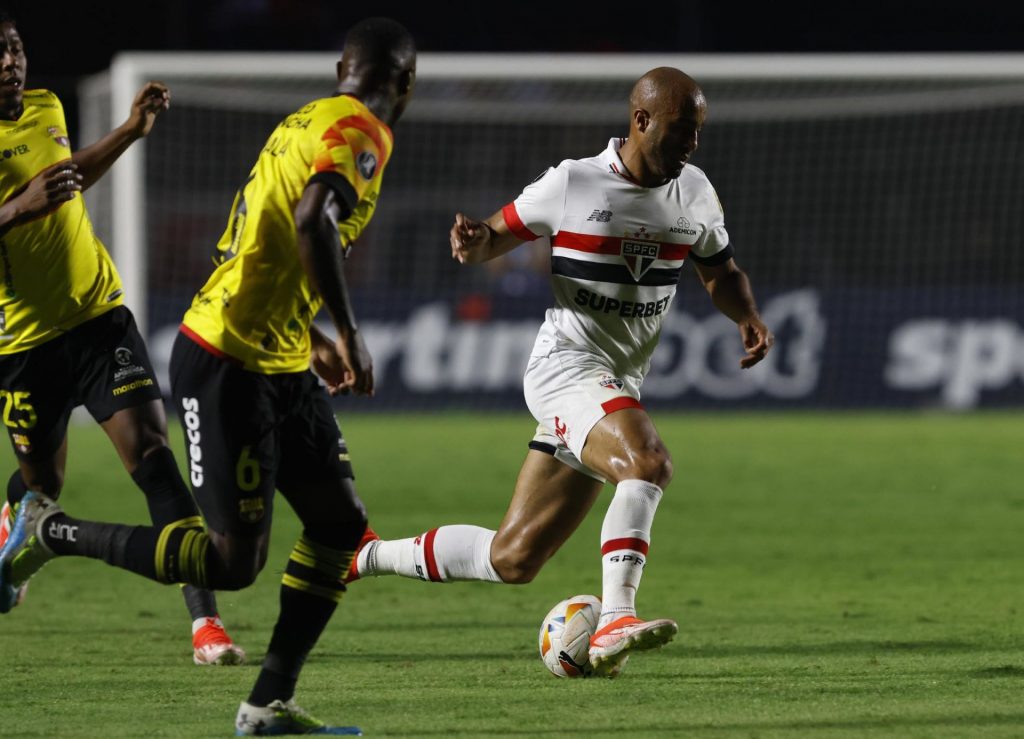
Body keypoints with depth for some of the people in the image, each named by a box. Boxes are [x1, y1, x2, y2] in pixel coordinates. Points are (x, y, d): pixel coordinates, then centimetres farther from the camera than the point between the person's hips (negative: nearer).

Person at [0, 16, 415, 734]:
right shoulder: (360, 132, -12)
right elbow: (312, 220, -31)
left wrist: (313, 341, 31)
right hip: (229, 369, -10)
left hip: (279, 365, 10)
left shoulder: (306, 122, 16)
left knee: (342, 523, 8)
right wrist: (350, 335, -25)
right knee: (233, 561, -8)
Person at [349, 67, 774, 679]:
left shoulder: (694, 193, 7)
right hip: (566, 368, -6)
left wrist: (749, 317, -1)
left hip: (620, 388, 6)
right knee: (649, 463, -35)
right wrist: (474, 242, -21)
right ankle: (615, 623, -37)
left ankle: (365, 556, 27)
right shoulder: (572, 184, -7)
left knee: (512, 559, 7)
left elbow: (721, 272, 20)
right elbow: (498, 236, 3)